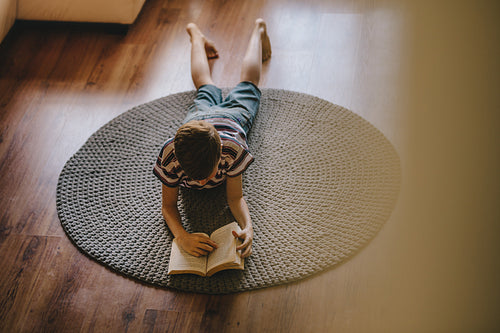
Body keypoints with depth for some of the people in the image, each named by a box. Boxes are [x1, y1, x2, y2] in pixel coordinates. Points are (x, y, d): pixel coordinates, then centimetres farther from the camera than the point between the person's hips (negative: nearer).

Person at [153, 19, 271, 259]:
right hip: (199, 114, 1)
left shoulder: (232, 149, -52)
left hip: (232, 116, -1)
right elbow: (168, 205, -36)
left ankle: (259, 29, 58)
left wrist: (248, 227, -61)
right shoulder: (170, 155, -48)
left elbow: (236, 197, -40)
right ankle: (196, 36, 64)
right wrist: (181, 236, -57)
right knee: (206, 90, 36)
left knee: (247, 84, 31)